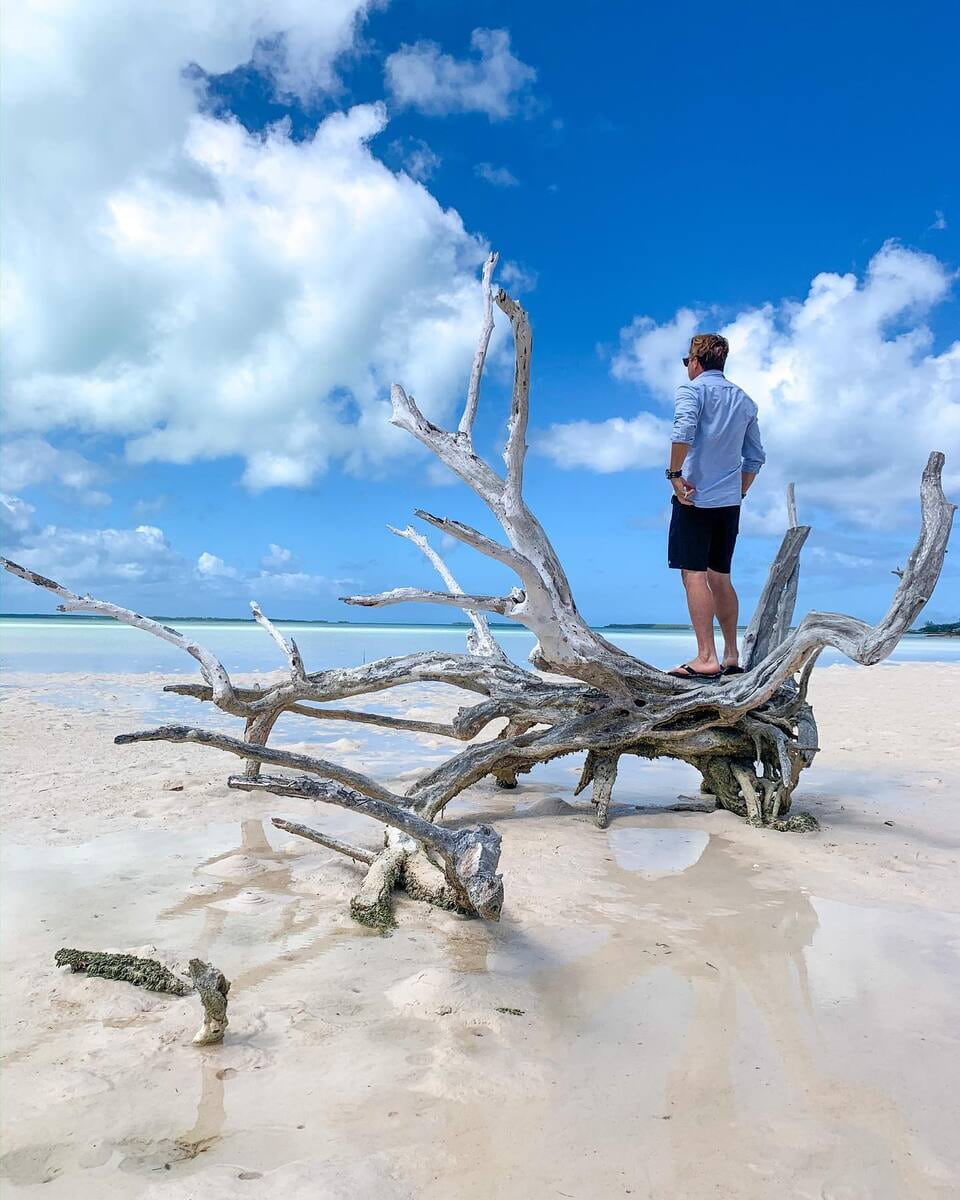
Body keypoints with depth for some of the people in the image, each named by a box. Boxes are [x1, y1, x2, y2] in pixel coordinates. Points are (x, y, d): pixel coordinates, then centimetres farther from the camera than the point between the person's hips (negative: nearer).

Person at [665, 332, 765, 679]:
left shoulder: (692, 389, -2)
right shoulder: (744, 400, 19)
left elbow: (684, 430, -22)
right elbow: (755, 457, 19)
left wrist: (674, 474, -15)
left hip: (696, 497, -7)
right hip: (730, 501, 7)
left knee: (694, 574, -8)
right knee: (720, 577, 14)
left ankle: (706, 659, -13)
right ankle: (731, 656, 18)